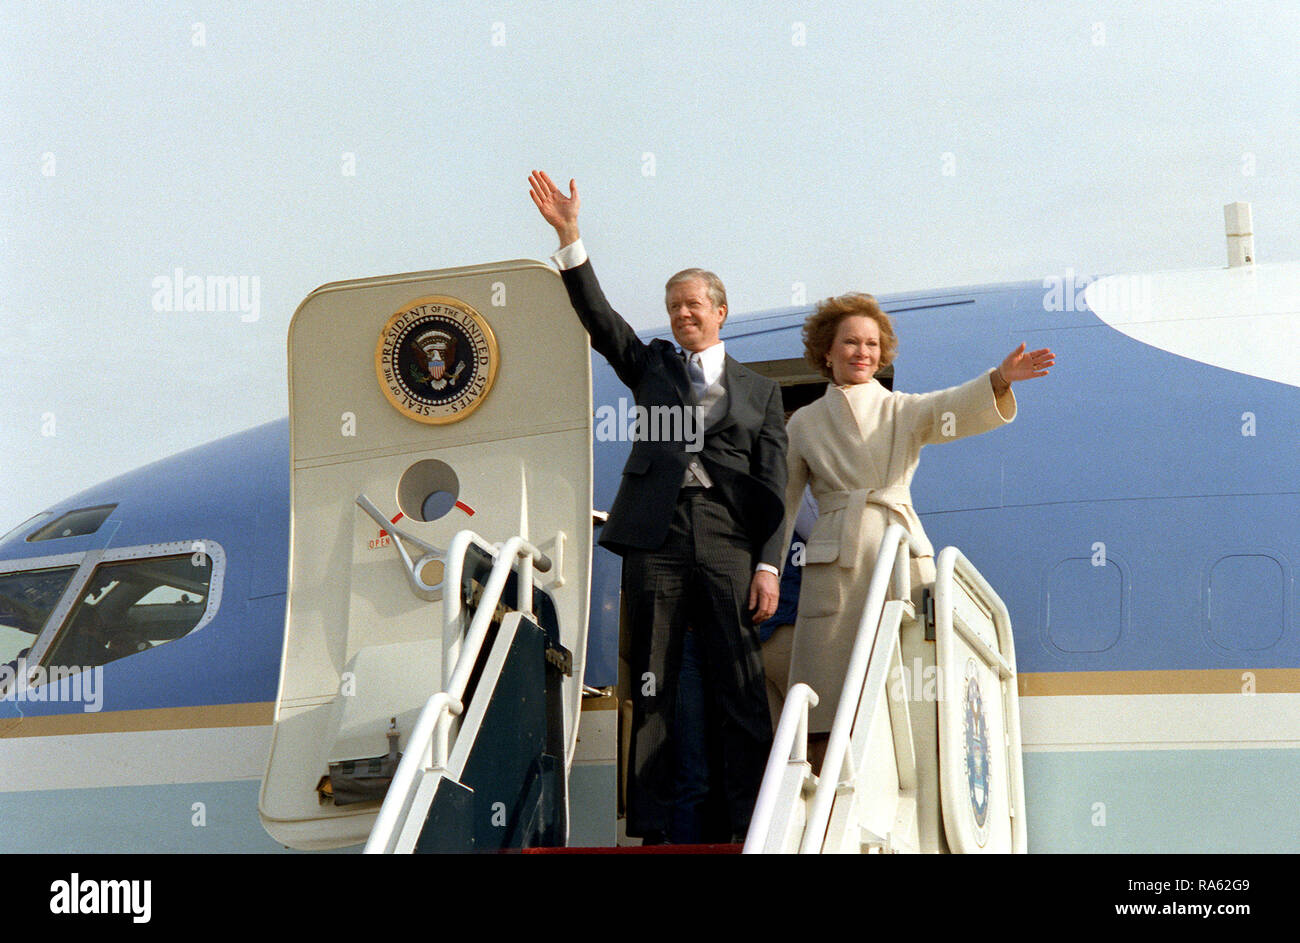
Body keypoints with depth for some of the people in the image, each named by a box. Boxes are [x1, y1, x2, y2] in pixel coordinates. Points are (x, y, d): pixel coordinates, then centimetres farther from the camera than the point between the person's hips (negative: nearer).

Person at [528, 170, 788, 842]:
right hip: (656, 538, 1)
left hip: (728, 543, -1)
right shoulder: (651, 366, 19)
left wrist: (769, 565, 0)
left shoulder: (759, 391, 17)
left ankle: (749, 830, -3)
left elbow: (772, 486, 10)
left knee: (740, 691, -5)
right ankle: (651, 831, 1)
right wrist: (569, 237, -5)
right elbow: (596, 315, 6)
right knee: (651, 690, -1)